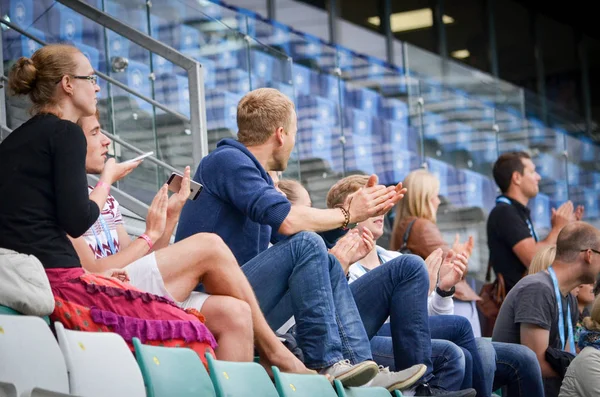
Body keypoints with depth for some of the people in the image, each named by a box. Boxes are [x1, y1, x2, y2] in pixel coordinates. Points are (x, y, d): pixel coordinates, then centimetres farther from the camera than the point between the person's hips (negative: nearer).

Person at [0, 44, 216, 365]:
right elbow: (77, 221, -10)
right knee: (184, 331, -7)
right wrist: (108, 178, 9)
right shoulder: (65, 133, -2)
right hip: (55, 281, -9)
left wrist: (90, 274, 19)